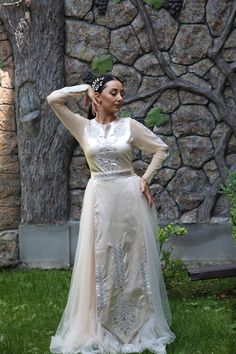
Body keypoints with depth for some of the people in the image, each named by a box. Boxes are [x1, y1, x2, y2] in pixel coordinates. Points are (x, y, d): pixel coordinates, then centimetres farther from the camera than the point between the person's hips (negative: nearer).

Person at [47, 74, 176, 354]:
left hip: (129, 197, 0)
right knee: (100, 261, 3)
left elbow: (161, 148, 10)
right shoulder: (84, 127, 3)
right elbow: (53, 99, -4)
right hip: (99, 198, 0)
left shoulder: (130, 125, 2)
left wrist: (145, 178, 2)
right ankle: (99, 327, 12)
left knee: (133, 260, 6)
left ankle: (139, 324, 17)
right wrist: (84, 89, 2)